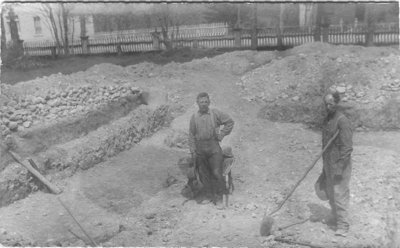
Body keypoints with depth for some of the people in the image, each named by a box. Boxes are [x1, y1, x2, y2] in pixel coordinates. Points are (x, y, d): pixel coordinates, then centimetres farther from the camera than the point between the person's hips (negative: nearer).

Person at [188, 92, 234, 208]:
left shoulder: (215, 113, -1)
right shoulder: (194, 117, 5)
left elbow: (230, 122, 6)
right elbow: (191, 135, 7)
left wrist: (221, 135, -1)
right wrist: (193, 151, 1)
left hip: (214, 147, -2)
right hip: (200, 149, 2)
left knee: (216, 173, -7)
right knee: (203, 174, 6)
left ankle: (219, 198, 7)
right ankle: (210, 196, 20)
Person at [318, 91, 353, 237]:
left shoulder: (342, 121, -18)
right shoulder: (327, 120, 9)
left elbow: (347, 147, -20)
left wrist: (340, 168, -22)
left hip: (340, 164, -8)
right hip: (328, 163, 8)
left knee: (339, 194, -4)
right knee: (330, 192, 16)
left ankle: (342, 226, 5)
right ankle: (336, 218, 33)